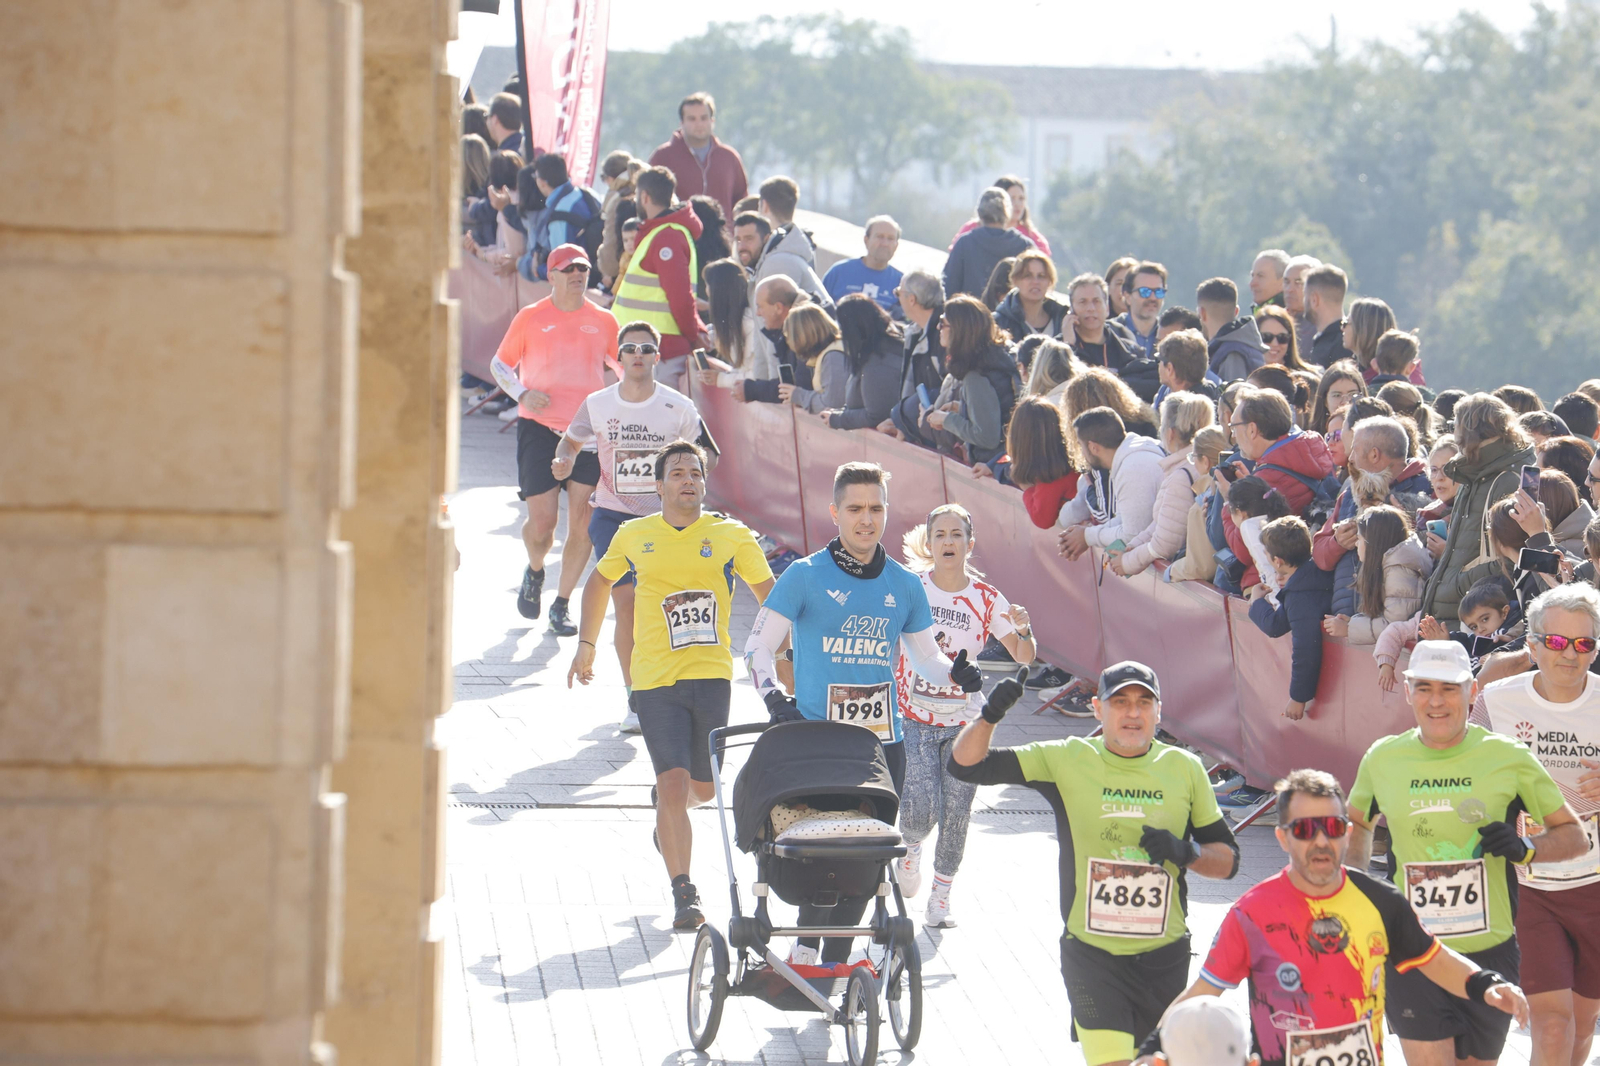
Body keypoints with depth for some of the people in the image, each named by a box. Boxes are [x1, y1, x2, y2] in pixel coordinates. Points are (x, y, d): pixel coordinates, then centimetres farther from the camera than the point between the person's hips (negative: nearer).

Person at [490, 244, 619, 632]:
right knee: (542, 519, -5)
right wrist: (522, 394, -8)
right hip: (539, 427, -1)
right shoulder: (531, 318, 4)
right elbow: (499, 364, 11)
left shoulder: (603, 321, 9)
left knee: (582, 521, -8)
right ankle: (534, 572, 30)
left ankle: (561, 605, 6)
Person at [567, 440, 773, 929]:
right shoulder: (634, 536, 6)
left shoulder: (731, 536, 2)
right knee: (674, 783, -13)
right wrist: (586, 645, 20)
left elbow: (769, 596, 8)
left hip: (712, 674, 1)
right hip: (655, 679, -1)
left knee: (705, 788, 9)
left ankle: (667, 811, 46)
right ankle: (683, 893, -9)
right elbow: (600, 581, 24)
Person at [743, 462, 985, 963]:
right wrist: (773, 696, -18)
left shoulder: (904, 585, 11)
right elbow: (759, 645, 0)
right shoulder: (805, 576, 0)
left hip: (884, 742, 4)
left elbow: (924, 657, 19)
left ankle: (834, 962, 13)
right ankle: (805, 950, -5)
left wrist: (955, 673, -4)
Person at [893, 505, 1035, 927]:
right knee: (921, 810, -15)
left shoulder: (986, 599, -2)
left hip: (963, 724, 1)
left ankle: (940, 899, 17)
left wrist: (1024, 631, -24)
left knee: (955, 817, -1)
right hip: (913, 718, -1)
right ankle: (911, 846, 21)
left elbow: (1024, 658, -4)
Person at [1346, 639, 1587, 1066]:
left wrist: (1525, 851, -15)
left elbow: (1573, 835, 4)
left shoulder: (1508, 758, -3)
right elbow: (1357, 822, 24)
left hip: (1489, 952, 0)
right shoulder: (1382, 759, 2)